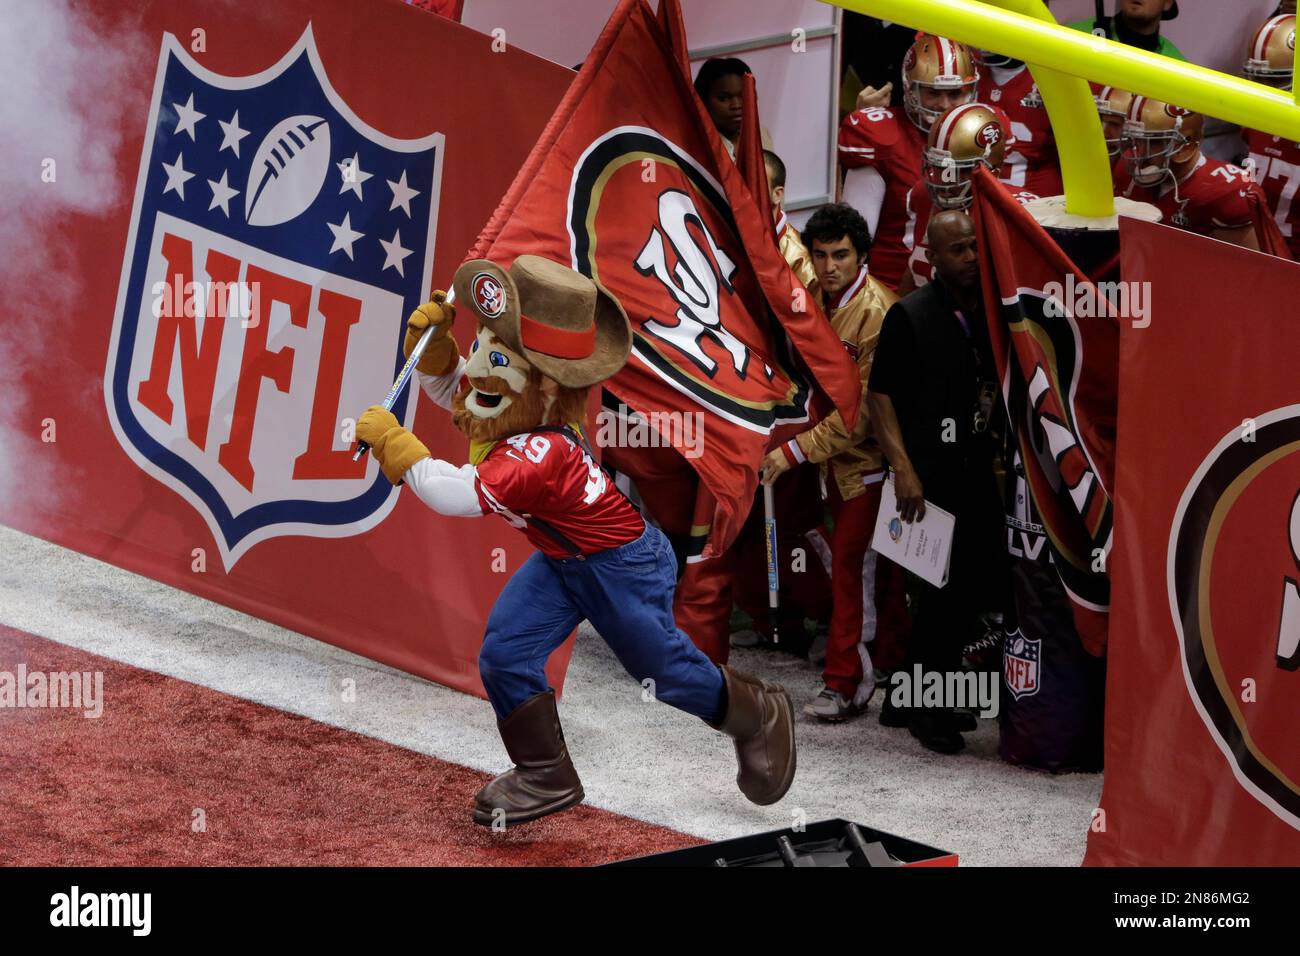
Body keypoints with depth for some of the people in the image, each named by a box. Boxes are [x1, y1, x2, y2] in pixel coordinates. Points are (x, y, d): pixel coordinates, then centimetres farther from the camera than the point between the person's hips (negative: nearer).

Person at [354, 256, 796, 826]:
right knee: (504, 654, -4)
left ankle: (758, 715, 39)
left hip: (622, 565, -8)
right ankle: (546, 776, 12)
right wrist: (431, 336, -15)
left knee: (663, 671, 10)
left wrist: (390, 440, -45)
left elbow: (454, 495, -51)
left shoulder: (541, 452, -41)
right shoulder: (519, 405, -13)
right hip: (561, 562, 8)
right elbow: (442, 384, 5)